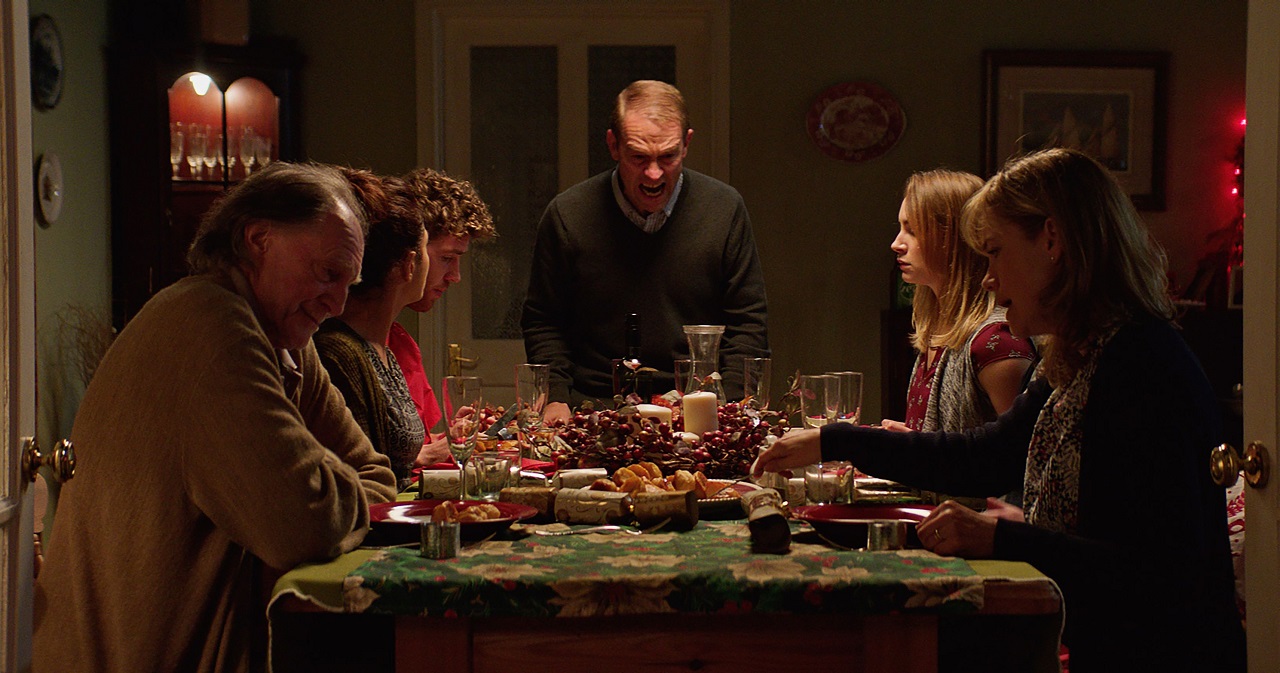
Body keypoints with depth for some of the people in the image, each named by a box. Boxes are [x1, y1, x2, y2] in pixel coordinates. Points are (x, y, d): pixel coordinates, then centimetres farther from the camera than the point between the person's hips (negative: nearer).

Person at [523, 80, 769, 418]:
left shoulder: (725, 209, 2)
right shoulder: (567, 215, 0)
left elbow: (747, 323, 6)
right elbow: (543, 323, 10)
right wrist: (556, 400, -4)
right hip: (595, 410, 0)